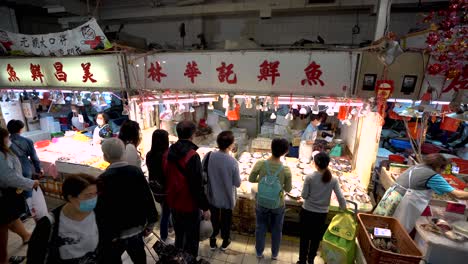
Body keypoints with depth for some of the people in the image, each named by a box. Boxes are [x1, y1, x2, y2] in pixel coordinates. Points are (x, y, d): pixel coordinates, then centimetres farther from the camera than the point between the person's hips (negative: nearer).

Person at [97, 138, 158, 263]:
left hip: (115, 234, -3)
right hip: (137, 228, 3)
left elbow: (101, 210, -17)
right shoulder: (137, 171, -11)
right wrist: (151, 222, 4)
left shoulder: (103, 179, -20)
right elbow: (148, 197, -7)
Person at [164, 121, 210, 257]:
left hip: (173, 203, 8)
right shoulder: (192, 155, -25)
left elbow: (167, 178, 9)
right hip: (189, 205, -7)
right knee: (191, 238, 13)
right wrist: (205, 207, -14)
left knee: (179, 235, 27)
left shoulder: (169, 152, -1)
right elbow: (197, 185, -24)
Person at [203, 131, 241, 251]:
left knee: (213, 218, 26)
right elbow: (237, 183, -16)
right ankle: (225, 242, 45)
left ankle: (212, 241, 45)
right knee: (226, 219, 23)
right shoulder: (233, 162, -28)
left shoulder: (208, 156, -19)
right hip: (227, 198, -2)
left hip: (212, 196, 3)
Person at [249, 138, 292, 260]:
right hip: (278, 205, 0)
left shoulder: (260, 164, -23)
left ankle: (259, 252, 45)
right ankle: (274, 254, 46)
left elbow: (251, 179, -9)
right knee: (276, 230, 25)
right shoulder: (286, 170, -23)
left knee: (260, 228, 24)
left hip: (262, 203, 1)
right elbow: (288, 189, -10)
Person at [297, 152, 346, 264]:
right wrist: (344, 208, 9)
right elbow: (340, 197, -9)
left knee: (305, 237, 15)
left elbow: (304, 195, -12)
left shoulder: (309, 177, -18)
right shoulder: (333, 179, -11)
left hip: (307, 212, -2)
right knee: (316, 237, 22)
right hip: (322, 214, 3)